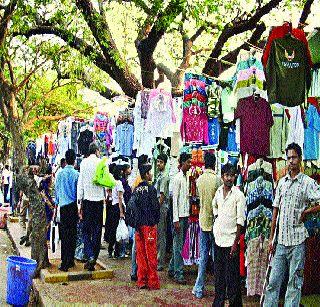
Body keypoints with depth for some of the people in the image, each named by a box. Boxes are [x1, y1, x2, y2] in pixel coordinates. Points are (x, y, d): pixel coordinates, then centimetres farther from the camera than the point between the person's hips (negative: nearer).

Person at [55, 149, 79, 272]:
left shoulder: (60, 173, 0)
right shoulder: (76, 174, -6)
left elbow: (56, 189, 8)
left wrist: (57, 202, 20)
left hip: (63, 205, 1)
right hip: (74, 205, -1)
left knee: (64, 233, 2)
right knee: (73, 233, 7)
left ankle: (65, 263, 1)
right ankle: (70, 260, 14)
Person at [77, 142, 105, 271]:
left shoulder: (84, 163, -1)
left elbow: (80, 183, -1)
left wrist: (79, 202, 3)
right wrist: (105, 196, 19)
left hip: (87, 200, 0)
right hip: (99, 199, 0)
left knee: (86, 230, 8)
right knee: (97, 230, 7)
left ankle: (90, 256, -8)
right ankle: (93, 260, 9)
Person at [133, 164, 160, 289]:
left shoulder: (136, 190, 7)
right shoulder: (150, 188, -11)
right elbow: (155, 206, -11)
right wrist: (156, 221, 4)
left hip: (138, 224, 6)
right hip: (149, 224, -6)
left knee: (140, 253, 9)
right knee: (151, 253, 0)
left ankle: (141, 281, 15)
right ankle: (153, 282, 5)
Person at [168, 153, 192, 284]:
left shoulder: (187, 177, 13)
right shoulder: (178, 178, -12)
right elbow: (175, 199, -15)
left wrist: (188, 215, 14)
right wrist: (176, 219, -17)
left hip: (185, 215, 8)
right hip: (179, 216, -8)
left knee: (179, 244, 14)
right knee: (178, 246, -4)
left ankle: (172, 269, 24)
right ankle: (178, 274, 1)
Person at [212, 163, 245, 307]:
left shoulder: (238, 195, -9)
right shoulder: (218, 192, 6)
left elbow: (240, 221, -11)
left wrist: (235, 242, -15)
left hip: (230, 240, -6)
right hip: (218, 238, 6)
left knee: (232, 278, 0)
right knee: (218, 275, 15)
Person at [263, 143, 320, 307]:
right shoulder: (282, 182, 11)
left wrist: (305, 212, -8)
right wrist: (271, 237, 11)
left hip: (297, 240, -4)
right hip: (281, 240, 5)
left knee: (294, 282, 4)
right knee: (273, 281, 6)